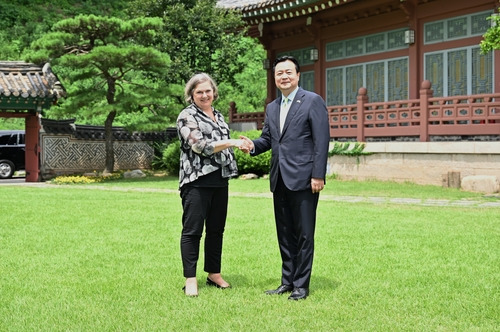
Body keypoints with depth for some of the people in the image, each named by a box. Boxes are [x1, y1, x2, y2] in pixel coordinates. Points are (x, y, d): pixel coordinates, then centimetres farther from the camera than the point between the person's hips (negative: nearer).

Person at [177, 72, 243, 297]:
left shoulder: (218, 115, 17)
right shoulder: (187, 116, -5)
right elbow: (199, 145, -17)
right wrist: (231, 142, -21)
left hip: (220, 180, 7)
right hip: (197, 181, -7)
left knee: (216, 229, 10)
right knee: (192, 231, -4)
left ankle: (214, 274, 20)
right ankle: (190, 279, 1)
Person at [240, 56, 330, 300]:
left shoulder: (313, 101, -5)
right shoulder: (272, 108, 16)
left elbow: (322, 140, -10)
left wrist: (318, 175, -15)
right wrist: (253, 145, -5)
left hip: (303, 179, -7)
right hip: (280, 180, 7)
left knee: (304, 234, 0)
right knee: (284, 234, 13)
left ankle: (301, 285, 8)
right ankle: (287, 281, 23)